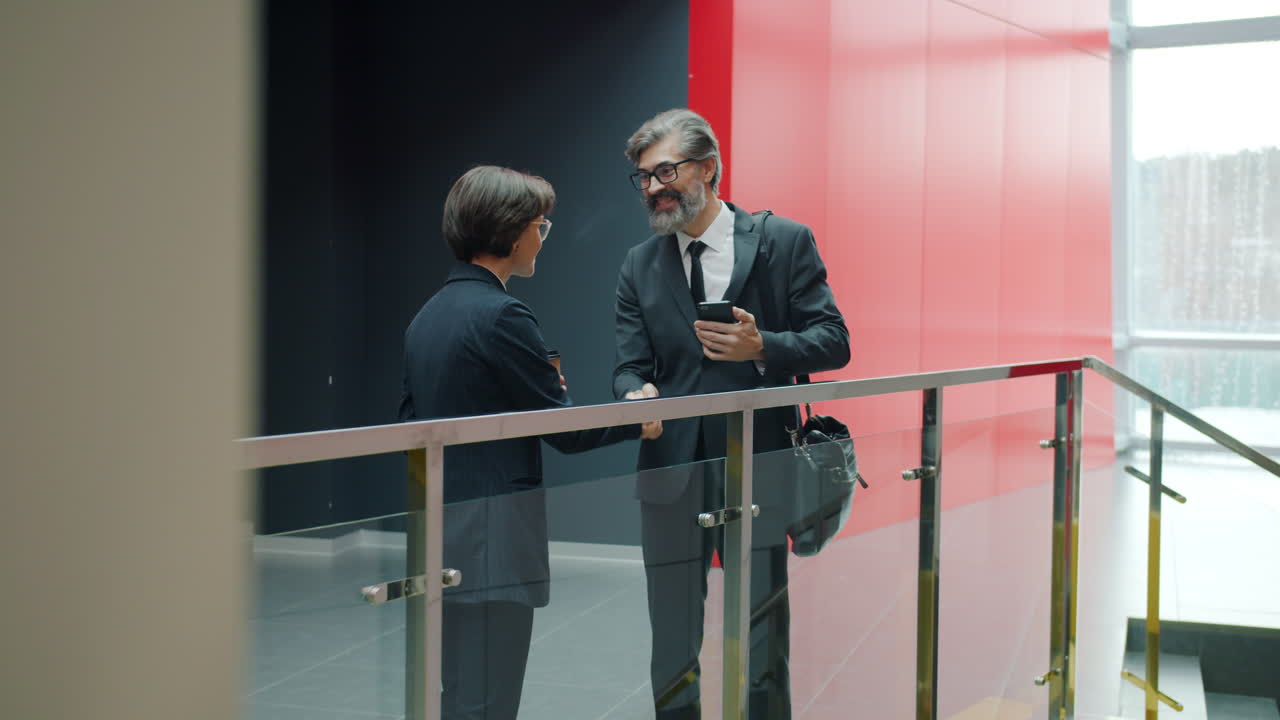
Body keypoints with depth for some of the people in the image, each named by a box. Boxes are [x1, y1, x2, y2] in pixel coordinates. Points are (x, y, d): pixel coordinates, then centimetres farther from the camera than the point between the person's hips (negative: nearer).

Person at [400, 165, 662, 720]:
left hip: (438, 529, 9)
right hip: (489, 536, -9)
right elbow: (565, 431, -13)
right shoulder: (501, 315, -16)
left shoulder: (428, 315, 11)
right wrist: (638, 424, 5)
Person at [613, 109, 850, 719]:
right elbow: (630, 366, 2)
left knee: (763, 642, 8)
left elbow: (833, 342, -4)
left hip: (758, 470, -3)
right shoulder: (639, 267, 8)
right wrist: (637, 394, -21)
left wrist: (762, 347, -21)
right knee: (672, 643, 13)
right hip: (671, 473, 3)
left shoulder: (784, 241, -1)